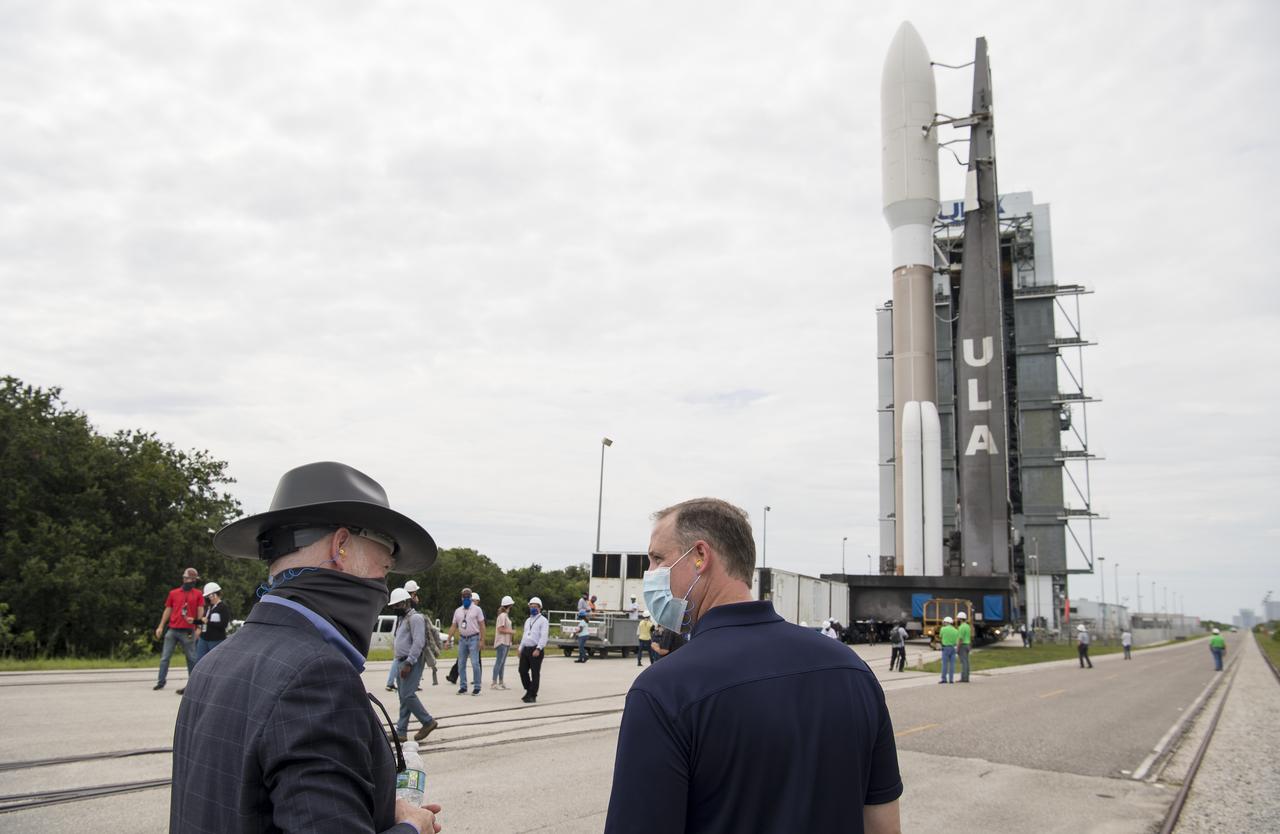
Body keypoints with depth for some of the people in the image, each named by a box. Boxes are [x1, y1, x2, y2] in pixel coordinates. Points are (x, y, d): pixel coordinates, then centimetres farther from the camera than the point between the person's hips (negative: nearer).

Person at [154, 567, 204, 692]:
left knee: (191, 659, 3)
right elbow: (168, 610, 13)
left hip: (188, 632, -2)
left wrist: (197, 621, -10)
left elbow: (200, 611, 2)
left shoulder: (198, 594, 5)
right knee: (165, 657, 5)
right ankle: (161, 682, 13)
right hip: (172, 630, 2)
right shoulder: (173, 593, 11)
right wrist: (161, 626, 9)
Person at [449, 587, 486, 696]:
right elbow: (454, 626, 12)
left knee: (475, 664, -9)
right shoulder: (457, 611, 11)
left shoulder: (476, 609, -1)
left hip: (473, 639, -5)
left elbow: (482, 625, -4)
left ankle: (477, 687, -2)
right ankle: (463, 687, 14)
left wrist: (482, 640, -12)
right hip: (462, 639, 5)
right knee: (461, 664, 6)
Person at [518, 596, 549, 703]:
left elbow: (543, 636, -14)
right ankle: (529, 691, 23)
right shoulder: (528, 620, 20)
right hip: (526, 649, 7)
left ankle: (532, 696, 5)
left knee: (535, 673, -2)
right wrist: (521, 648, 16)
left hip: (536, 650, -7)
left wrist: (538, 649, -24)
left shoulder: (543, 620, -4)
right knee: (522, 670, 6)